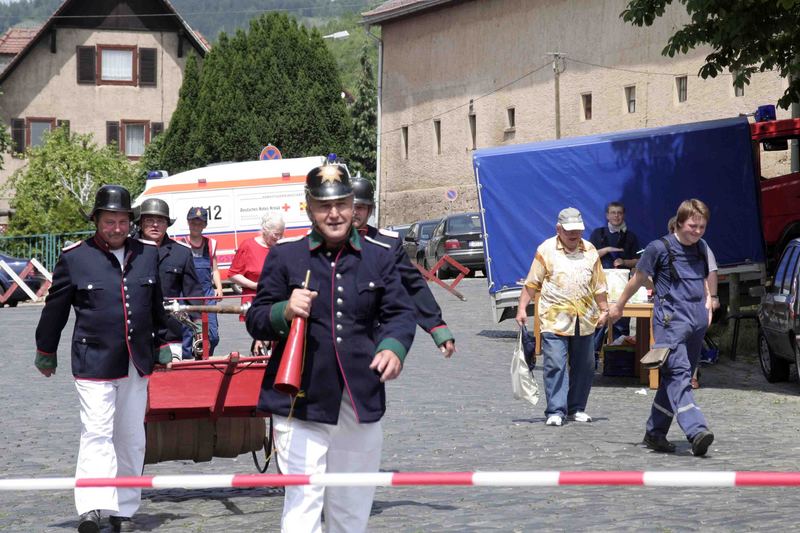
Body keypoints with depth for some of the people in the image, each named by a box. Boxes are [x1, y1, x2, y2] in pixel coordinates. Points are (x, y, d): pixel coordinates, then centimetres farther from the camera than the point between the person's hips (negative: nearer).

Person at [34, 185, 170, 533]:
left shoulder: (147, 254, 7)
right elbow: (55, 308, 5)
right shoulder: (74, 258, -4)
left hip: (137, 362, 5)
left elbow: (158, 305, 19)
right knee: (97, 433, -14)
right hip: (94, 361, -4)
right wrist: (46, 353, 12)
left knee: (131, 438, 10)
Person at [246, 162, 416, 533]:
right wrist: (285, 311, -18)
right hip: (301, 401, -3)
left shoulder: (379, 256, 8)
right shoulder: (284, 256, 3)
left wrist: (393, 348, -18)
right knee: (302, 499, -11)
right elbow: (255, 321, 4)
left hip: (361, 403, 3)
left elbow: (399, 312, 4)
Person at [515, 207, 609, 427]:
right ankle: (555, 411, -7)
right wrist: (521, 308, -4)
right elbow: (531, 283, 1)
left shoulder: (590, 251, 10)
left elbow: (599, 286, 17)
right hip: (554, 320, -4)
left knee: (584, 366, 9)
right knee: (555, 365, -9)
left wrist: (604, 310, 13)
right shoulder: (546, 250, -1)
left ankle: (577, 408, 20)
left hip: (584, 321, 4)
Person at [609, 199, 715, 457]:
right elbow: (638, 279, 8)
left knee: (672, 377, 8)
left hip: (697, 319, 6)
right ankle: (697, 431, -31)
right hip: (670, 317, -6)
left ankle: (655, 432, 17)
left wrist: (708, 300, 13)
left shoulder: (701, 249, 15)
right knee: (678, 372, -18)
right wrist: (618, 307, 17)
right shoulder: (659, 247, -3)